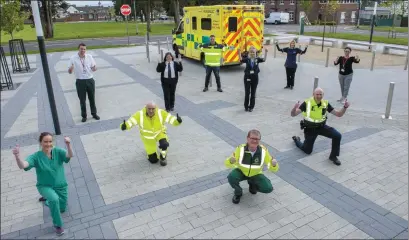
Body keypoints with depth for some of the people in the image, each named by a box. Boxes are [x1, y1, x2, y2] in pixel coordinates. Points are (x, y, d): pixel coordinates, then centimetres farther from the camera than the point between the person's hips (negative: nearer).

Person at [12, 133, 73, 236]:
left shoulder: (58, 151, -15)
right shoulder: (36, 156, -17)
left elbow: (70, 155, -34)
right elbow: (22, 165, -33)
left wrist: (68, 145, -55)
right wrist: (17, 155, -54)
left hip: (60, 186, 3)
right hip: (45, 186, -2)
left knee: (62, 209, 18)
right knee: (54, 199, -35)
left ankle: (47, 199, 49)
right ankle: (58, 225, -11)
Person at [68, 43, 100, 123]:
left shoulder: (89, 57, 0)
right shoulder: (73, 58, -5)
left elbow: (94, 67, 7)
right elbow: (69, 72, -2)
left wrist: (94, 68, -17)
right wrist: (70, 69, -26)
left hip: (90, 80, 2)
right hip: (80, 81, -1)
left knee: (92, 98, 13)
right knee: (82, 100, 7)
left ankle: (94, 113, 30)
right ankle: (84, 116, 22)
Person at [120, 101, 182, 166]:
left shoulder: (161, 113, -24)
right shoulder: (140, 115, -25)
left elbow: (170, 118, -25)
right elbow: (131, 121, -25)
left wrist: (177, 121, -46)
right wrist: (125, 125, -47)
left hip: (160, 133, 0)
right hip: (147, 136, 0)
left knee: (164, 144, -35)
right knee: (153, 160, 5)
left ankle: (163, 157, 0)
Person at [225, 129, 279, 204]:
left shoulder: (263, 150, -23)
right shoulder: (240, 149, -26)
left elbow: (273, 169, -16)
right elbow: (227, 164, -23)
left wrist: (274, 165, -40)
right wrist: (231, 161, -47)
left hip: (256, 174, 1)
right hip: (241, 172, -1)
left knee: (268, 188, -19)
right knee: (231, 177, -31)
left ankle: (252, 184, 15)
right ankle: (238, 193, 3)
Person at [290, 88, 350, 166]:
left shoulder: (325, 103, -10)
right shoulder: (307, 103, -21)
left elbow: (339, 114, -4)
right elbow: (293, 114, -24)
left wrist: (345, 107, -24)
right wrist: (295, 108, -46)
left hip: (322, 126, 3)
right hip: (310, 128, -3)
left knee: (337, 135, -21)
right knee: (307, 151, 8)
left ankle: (333, 156, 1)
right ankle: (296, 140, 40)